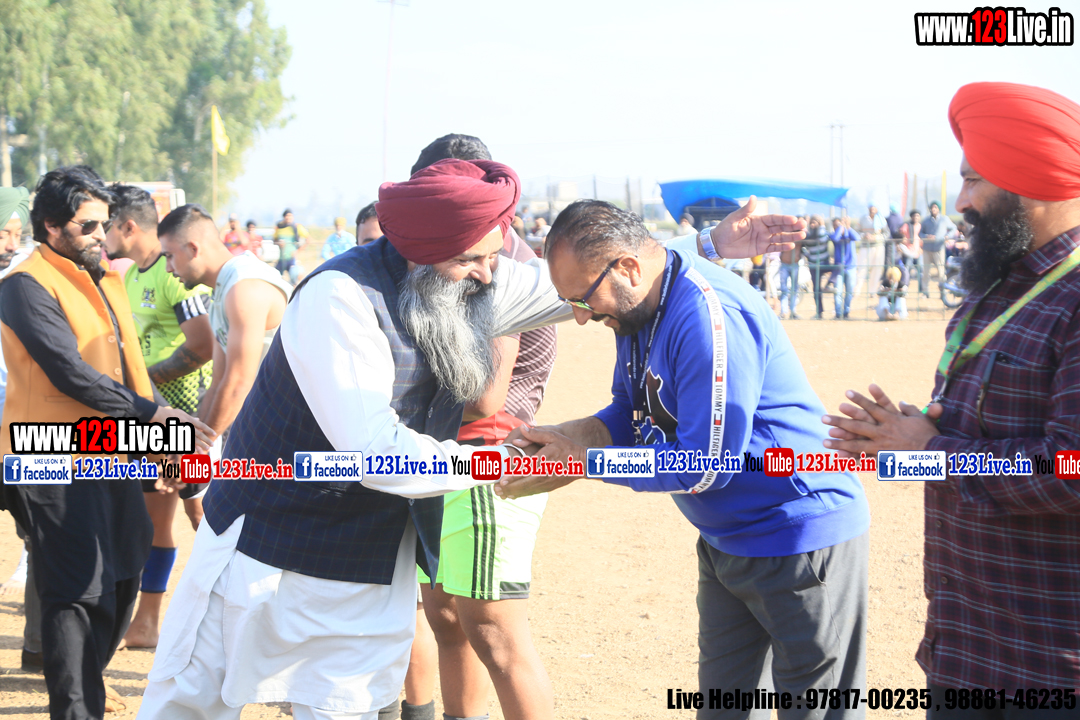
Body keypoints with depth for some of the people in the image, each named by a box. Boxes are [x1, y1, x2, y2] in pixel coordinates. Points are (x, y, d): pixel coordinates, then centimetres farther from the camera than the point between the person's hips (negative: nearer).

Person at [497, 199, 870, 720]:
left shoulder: (710, 316, -28)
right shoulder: (637, 308, 3)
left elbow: (707, 466, -27)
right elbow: (631, 415, 15)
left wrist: (579, 460, -21)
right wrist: (560, 436, -4)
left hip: (801, 540, -10)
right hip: (727, 539, 10)